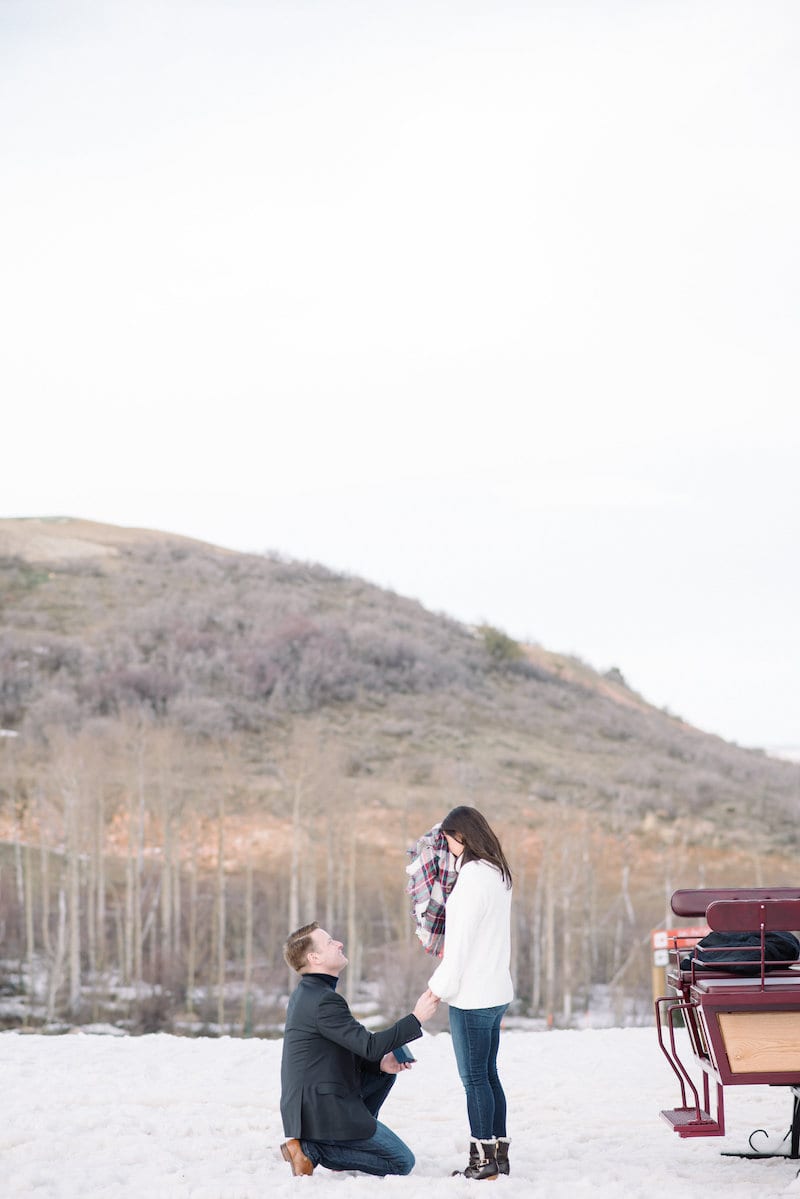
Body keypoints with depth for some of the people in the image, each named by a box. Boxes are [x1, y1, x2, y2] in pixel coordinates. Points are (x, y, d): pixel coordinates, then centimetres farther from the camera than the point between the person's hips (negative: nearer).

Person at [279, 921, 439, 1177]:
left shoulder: (306, 993, 12)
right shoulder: (324, 1001, -20)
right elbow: (369, 1046, -23)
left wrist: (380, 1064, 5)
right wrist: (416, 1018, -18)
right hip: (323, 1111, -10)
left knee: (386, 1072, 23)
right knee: (402, 1163, -2)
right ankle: (310, 1149, -8)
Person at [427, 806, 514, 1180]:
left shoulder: (473, 877, -17)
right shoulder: (498, 873, 12)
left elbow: (461, 939, -17)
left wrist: (439, 987, -12)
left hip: (472, 995, -9)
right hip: (496, 991, 9)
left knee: (475, 1078, -3)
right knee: (488, 1075, 13)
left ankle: (483, 1159, 0)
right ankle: (499, 1153, 16)